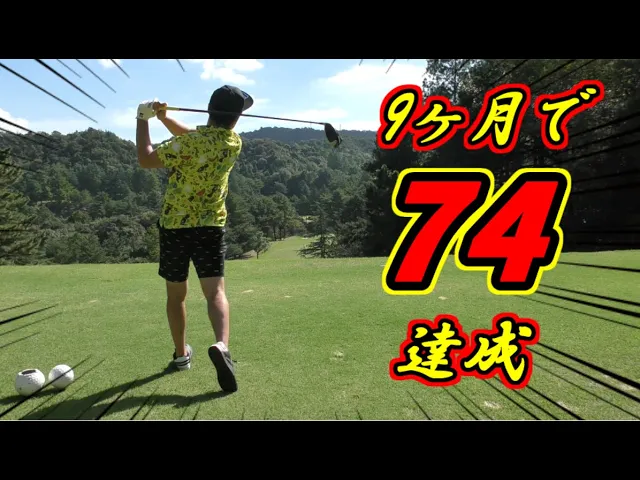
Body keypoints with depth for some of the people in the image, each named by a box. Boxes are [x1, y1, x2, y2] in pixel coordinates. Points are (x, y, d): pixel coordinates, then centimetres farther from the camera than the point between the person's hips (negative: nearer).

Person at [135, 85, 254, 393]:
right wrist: (162, 115, 4)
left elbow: (145, 160, -13)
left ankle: (182, 353, 28)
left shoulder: (191, 143, -17)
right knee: (215, 291, -5)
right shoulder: (234, 143, -1)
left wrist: (143, 119, -4)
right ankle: (221, 345, -31)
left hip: (174, 225, -2)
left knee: (176, 294, 14)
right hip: (211, 226, 2)